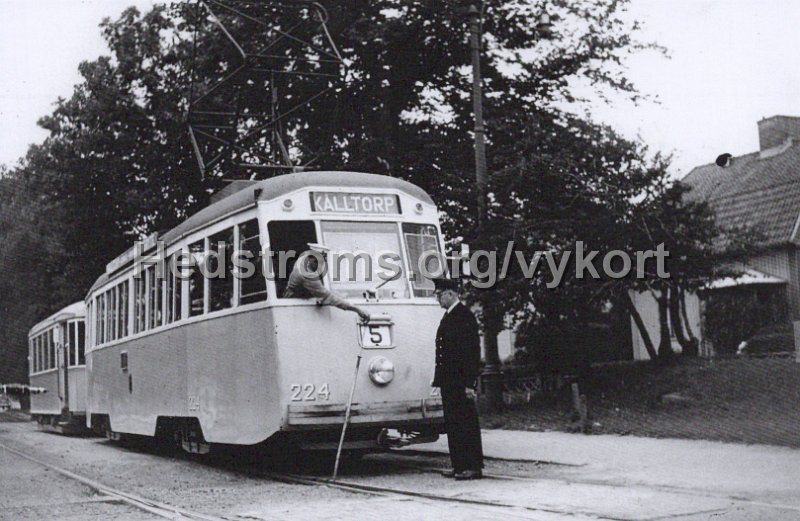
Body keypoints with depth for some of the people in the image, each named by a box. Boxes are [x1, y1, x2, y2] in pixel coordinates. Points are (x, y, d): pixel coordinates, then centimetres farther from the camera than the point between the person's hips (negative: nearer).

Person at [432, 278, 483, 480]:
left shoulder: (465, 316, -12)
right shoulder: (448, 317, 17)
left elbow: (473, 351, -16)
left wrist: (469, 383, -20)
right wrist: (439, 378, 14)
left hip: (461, 383, -9)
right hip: (449, 382, 9)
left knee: (467, 423, -4)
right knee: (452, 424, 11)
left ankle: (473, 467, 1)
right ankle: (460, 465, 17)